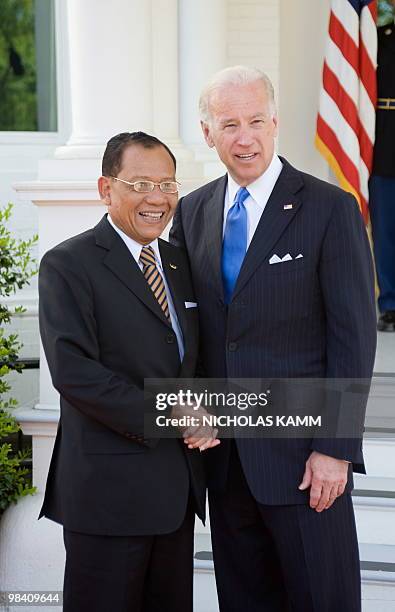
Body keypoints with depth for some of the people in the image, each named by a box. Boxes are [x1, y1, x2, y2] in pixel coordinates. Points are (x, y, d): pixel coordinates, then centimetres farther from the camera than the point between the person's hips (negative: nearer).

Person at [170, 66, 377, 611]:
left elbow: (354, 336, -10)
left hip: (302, 454, -5)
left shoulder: (330, 209, -8)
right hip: (222, 451, 5)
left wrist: (334, 448, -14)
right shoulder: (192, 211, 8)